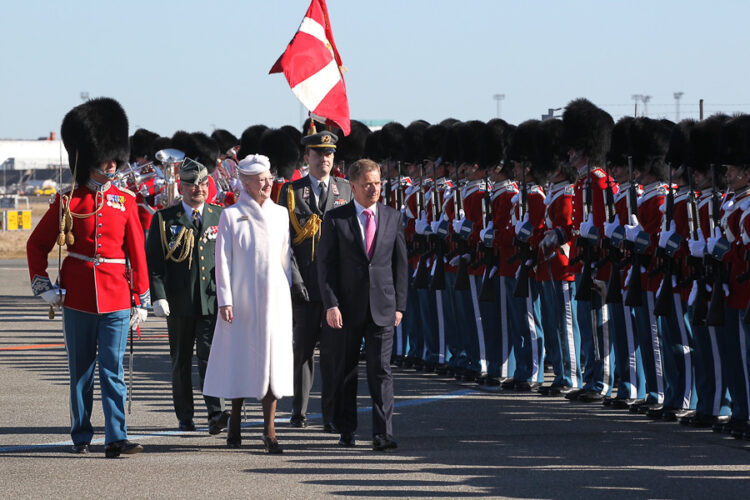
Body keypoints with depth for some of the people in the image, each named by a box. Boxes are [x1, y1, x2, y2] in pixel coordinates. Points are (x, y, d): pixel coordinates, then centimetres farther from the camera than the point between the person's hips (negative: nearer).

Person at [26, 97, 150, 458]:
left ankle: (116, 439, -10)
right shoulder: (68, 201, 1)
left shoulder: (125, 201, 4)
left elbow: (136, 252, 5)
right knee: (80, 371, 10)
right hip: (77, 297, 0)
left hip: (116, 297, 0)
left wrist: (141, 300, 2)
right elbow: (37, 244, 9)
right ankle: (81, 436, 21)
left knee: (113, 370, -6)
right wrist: (42, 285, 0)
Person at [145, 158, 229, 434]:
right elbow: (153, 261, -2)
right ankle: (185, 417, 18)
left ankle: (216, 413, -19)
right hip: (179, 302, 0)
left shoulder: (220, 217, 8)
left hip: (212, 300, 0)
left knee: (210, 356, -12)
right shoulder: (165, 219, 2)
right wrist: (158, 297, -11)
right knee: (181, 360, 8)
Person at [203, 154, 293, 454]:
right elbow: (223, 260, -3)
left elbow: (286, 256, 14)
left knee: (273, 359, -2)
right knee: (240, 360, 4)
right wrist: (225, 300, -8)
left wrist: (286, 290, 10)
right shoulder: (231, 215, -1)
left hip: (274, 297, 3)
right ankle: (235, 426, 18)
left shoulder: (280, 213, 9)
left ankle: (269, 429, 0)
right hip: (242, 299, -3)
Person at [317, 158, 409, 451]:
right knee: (345, 371, 8)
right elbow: (325, 264, -3)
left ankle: (383, 433, -10)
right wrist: (331, 305, -11)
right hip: (347, 306, -1)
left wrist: (399, 304, 4)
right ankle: (346, 430, 20)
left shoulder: (393, 218, 7)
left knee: (380, 370, -7)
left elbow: (400, 263, 10)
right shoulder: (335, 219, -1)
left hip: (382, 306, 1)